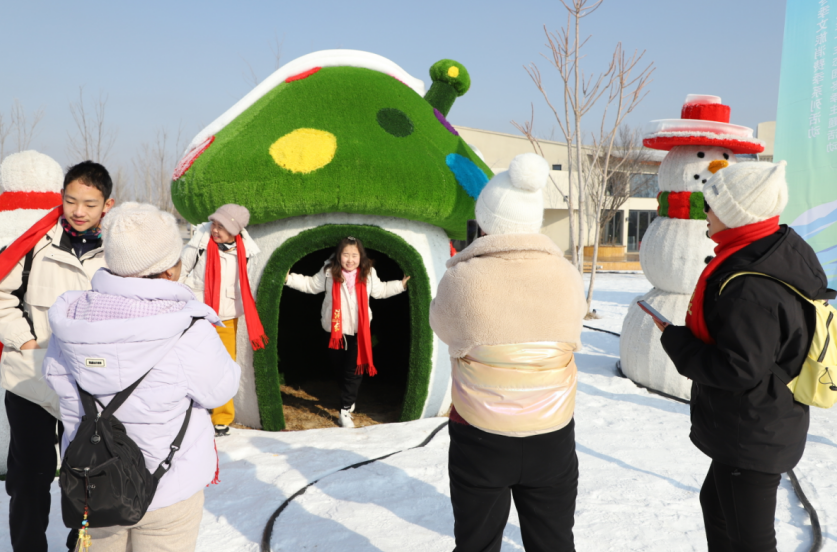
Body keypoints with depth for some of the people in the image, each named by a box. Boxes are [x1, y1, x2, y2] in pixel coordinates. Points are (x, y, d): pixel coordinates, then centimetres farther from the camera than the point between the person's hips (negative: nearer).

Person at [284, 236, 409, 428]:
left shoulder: (368, 274, -2)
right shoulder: (329, 272, -5)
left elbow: (380, 290, 13)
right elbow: (311, 285, 6)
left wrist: (401, 284, 9)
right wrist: (290, 279, -1)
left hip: (359, 331, -1)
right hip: (335, 329, 1)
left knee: (354, 370, -3)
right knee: (338, 367, 14)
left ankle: (345, 410, 4)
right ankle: (350, 400, 38)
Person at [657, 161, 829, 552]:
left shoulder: (751, 288, -31)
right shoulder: (783, 250, 1)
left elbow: (737, 370, -28)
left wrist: (674, 339, -15)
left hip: (752, 436, -10)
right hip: (755, 428, 10)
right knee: (716, 502, 28)